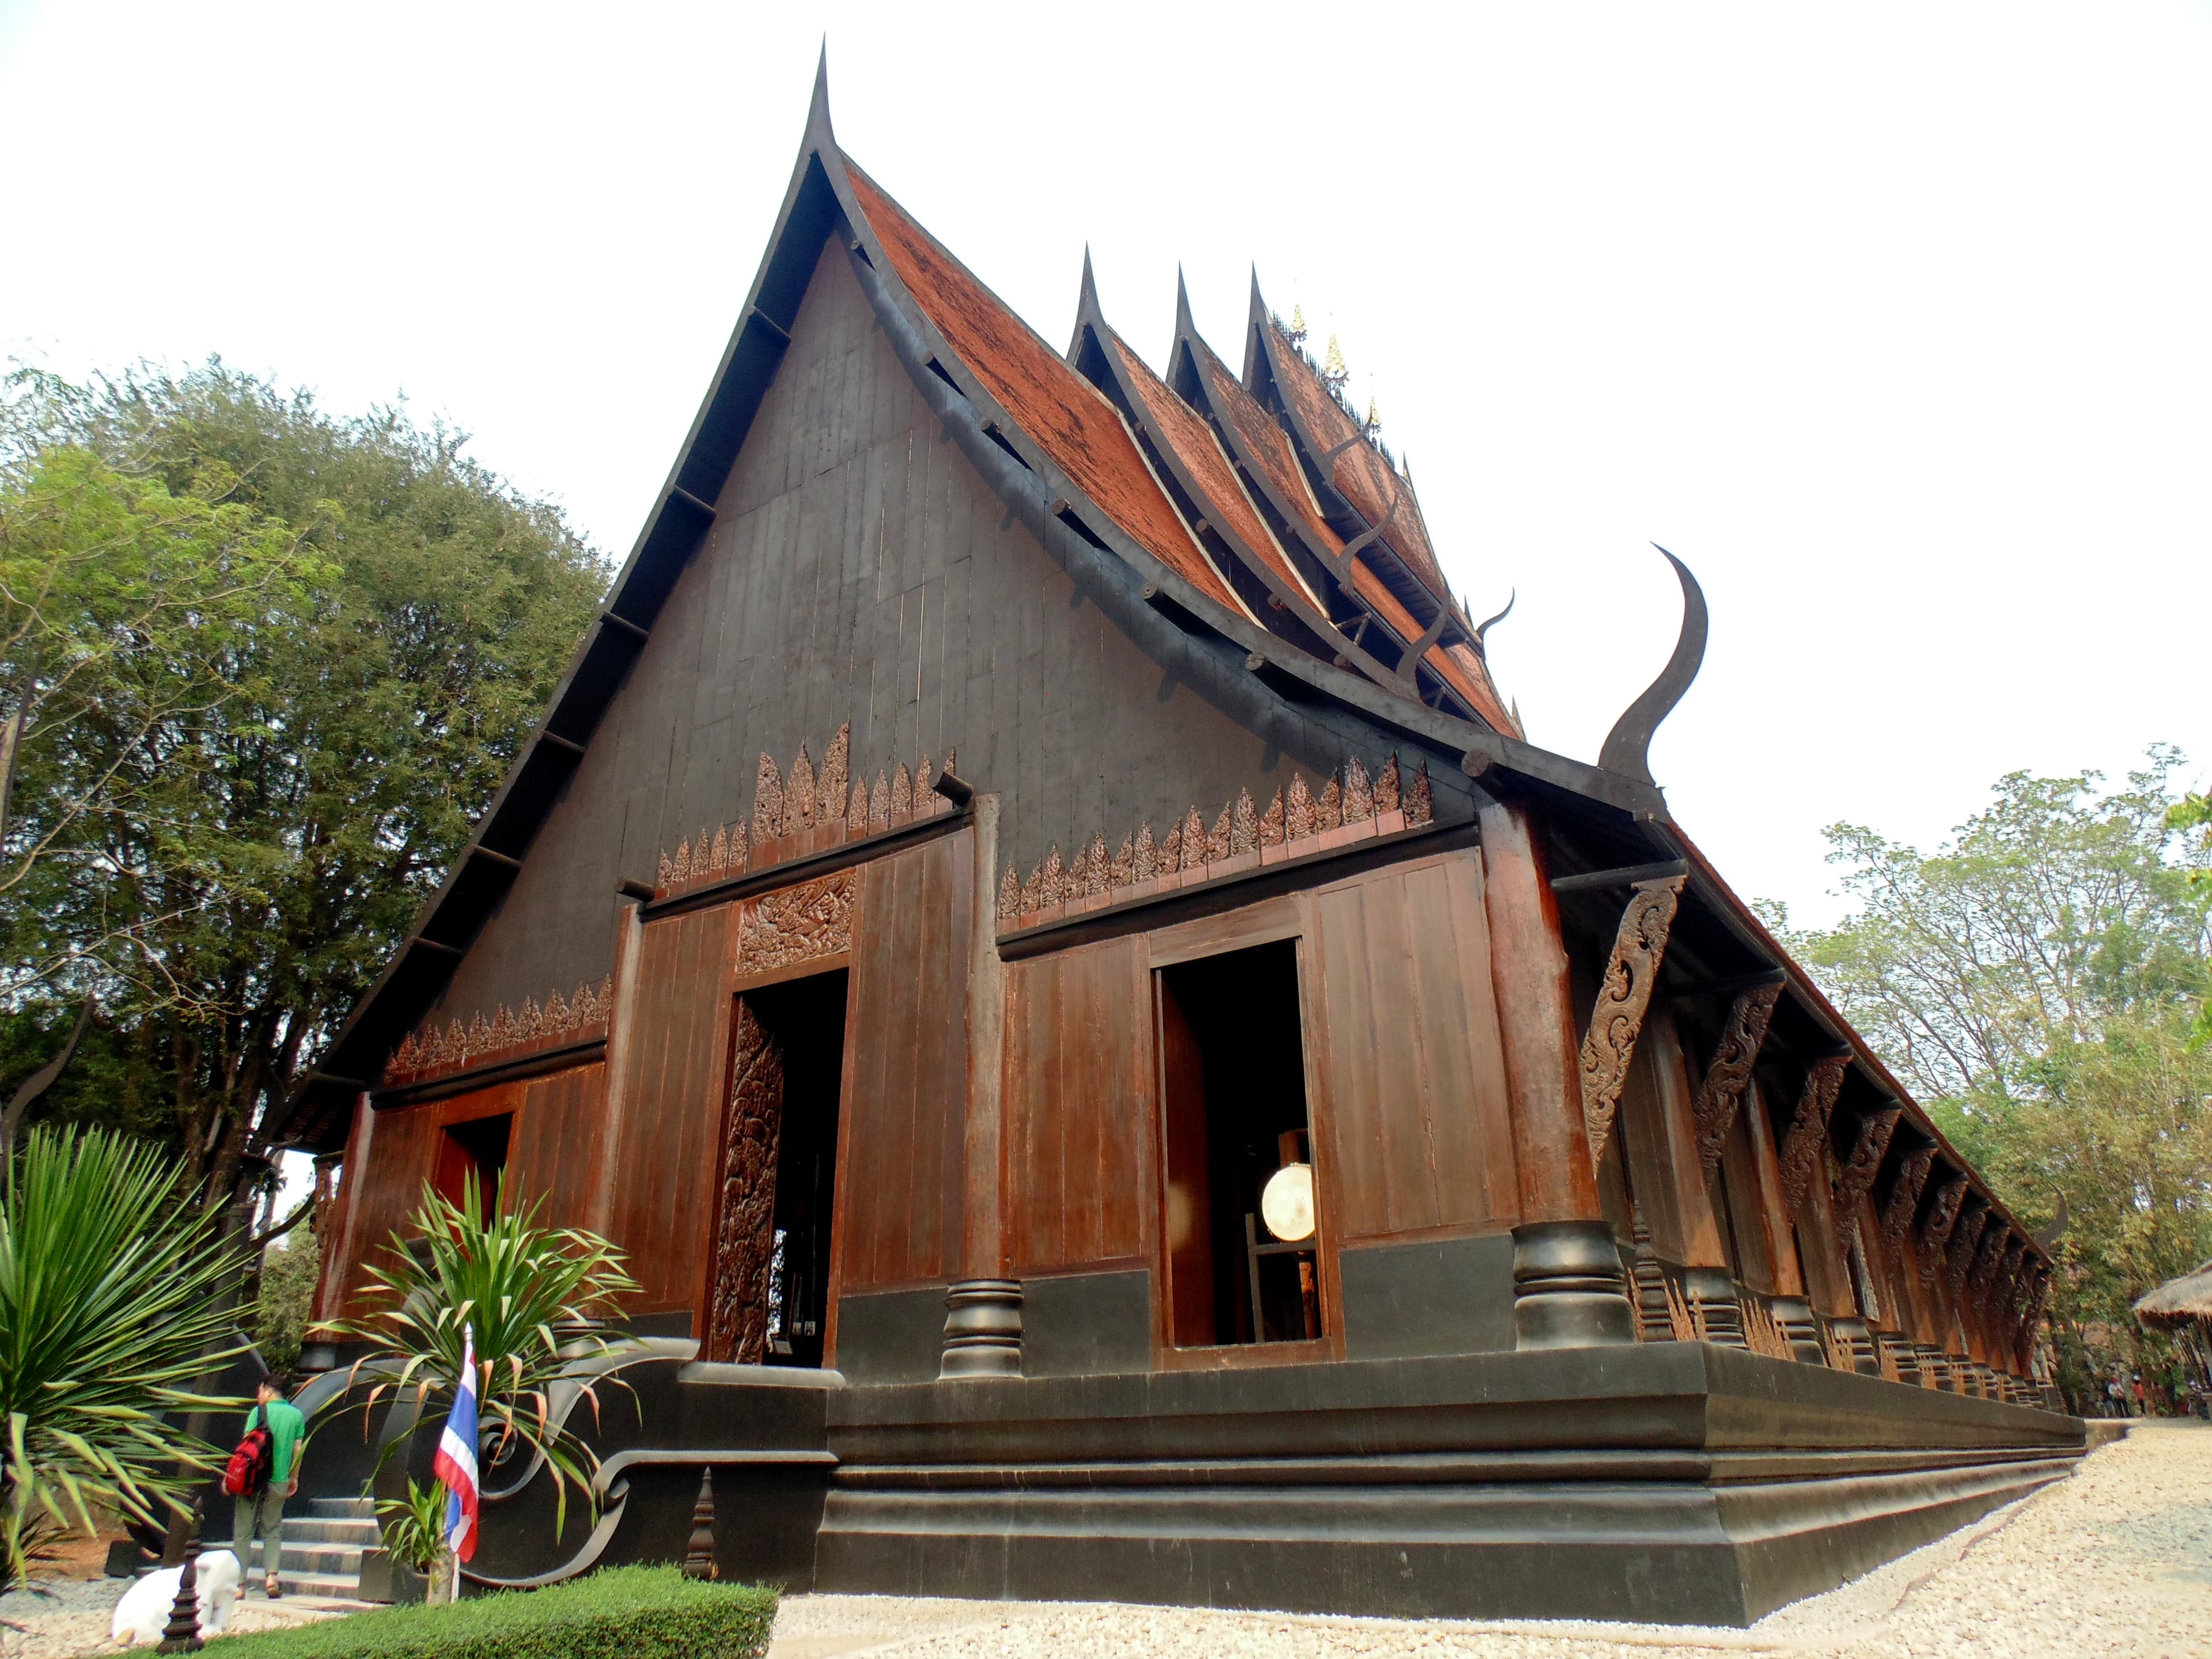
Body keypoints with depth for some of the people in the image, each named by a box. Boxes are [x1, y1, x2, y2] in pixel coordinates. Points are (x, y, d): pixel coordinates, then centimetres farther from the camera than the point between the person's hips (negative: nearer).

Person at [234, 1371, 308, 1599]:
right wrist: (294, 1478, 16)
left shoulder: (259, 1412, -6)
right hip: (279, 1483, 3)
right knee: (273, 1530, 15)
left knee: (243, 1532, 7)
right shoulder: (297, 1415, 5)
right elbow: (298, 1450, 6)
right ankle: (272, 1577, 0)